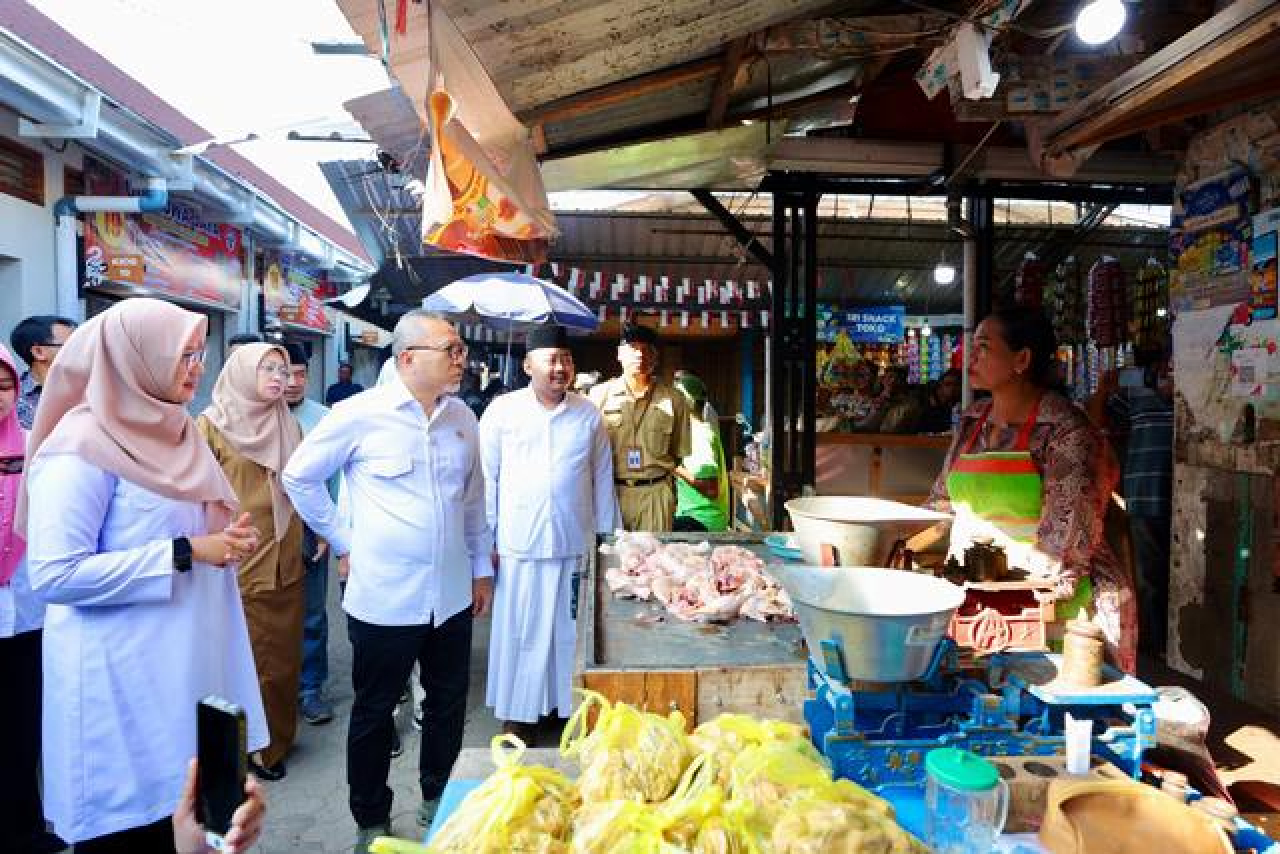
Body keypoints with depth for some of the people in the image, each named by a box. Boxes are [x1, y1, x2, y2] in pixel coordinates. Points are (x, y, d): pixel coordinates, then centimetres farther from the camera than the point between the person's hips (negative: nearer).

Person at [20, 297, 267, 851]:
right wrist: (185, 553, -22)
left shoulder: (174, 434, 10)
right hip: (124, 682, -7)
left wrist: (225, 543, 2)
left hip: (187, 665, 8)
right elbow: (54, 573, -22)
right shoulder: (83, 446, -15)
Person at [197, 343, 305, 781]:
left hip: (286, 563, 5)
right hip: (237, 565, -5)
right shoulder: (212, 424, -5)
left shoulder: (290, 424, 10)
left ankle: (277, 740, 30)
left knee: (283, 656, 13)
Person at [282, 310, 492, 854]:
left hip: (452, 596, 5)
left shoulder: (462, 418, 4)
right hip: (384, 598, -4)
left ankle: (438, 800, 40)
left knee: (449, 705, 17)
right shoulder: (361, 414, -12)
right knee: (375, 713, 13)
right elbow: (299, 476, -1)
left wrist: (481, 568, 15)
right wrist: (343, 542, 0)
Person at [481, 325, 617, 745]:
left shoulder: (588, 415, 5)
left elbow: (602, 479, 10)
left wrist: (607, 535, 11)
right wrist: (485, 540, 0)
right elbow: (486, 478, 1)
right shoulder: (503, 410, -1)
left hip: (575, 545, 2)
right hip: (519, 546, -2)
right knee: (520, 632, 7)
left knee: (570, 631, 10)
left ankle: (571, 704, 27)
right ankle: (517, 714, 22)